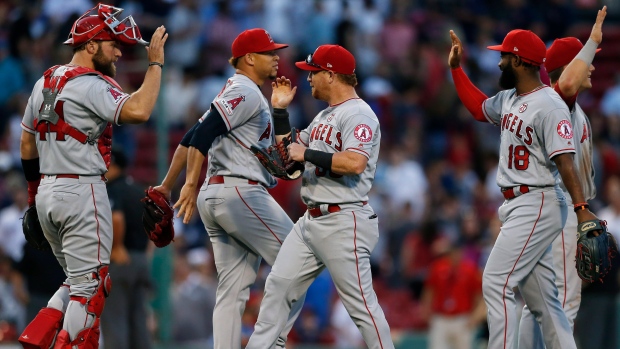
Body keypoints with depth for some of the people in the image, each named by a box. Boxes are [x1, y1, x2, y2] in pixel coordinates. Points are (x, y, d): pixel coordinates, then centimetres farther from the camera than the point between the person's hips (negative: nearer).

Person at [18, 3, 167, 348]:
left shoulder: (45, 82, 13)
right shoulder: (90, 85, -14)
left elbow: (27, 145, 19)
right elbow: (138, 111, -28)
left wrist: (34, 192, 26)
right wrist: (155, 63, -17)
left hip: (47, 192, 9)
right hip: (81, 192, -9)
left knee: (78, 280, 18)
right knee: (90, 285, -3)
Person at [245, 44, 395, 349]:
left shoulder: (358, 114, -13)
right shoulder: (324, 116, 18)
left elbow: (355, 163, -28)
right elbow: (289, 151, 25)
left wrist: (307, 154, -19)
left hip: (343, 222, -10)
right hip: (311, 221, 10)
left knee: (360, 302, -9)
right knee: (277, 286, 8)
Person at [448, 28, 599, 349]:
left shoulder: (549, 105, -16)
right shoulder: (508, 99, 13)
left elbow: (564, 160, -24)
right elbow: (479, 108, 34)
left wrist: (582, 209, -33)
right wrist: (456, 68, 28)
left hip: (537, 205, -10)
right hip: (517, 206, 10)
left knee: (496, 283, -15)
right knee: (542, 301, 8)